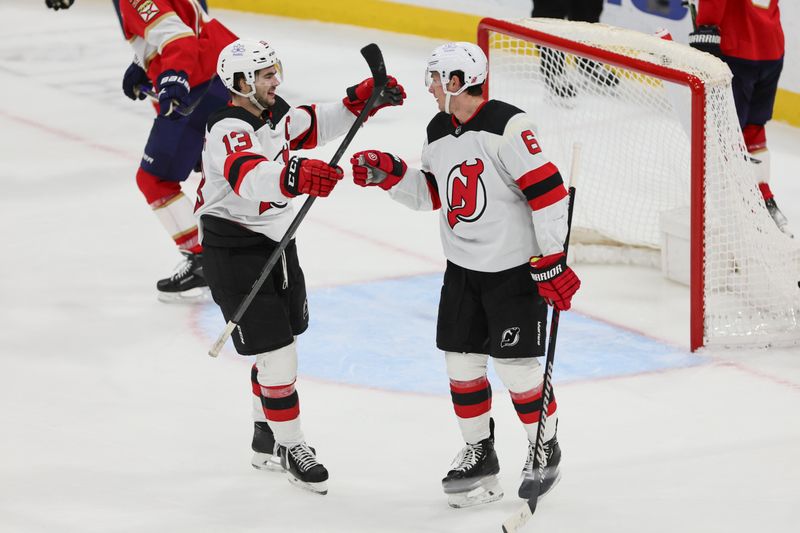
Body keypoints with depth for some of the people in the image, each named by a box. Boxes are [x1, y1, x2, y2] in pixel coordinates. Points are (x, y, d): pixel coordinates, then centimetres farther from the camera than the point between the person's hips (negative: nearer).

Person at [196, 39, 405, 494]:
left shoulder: (274, 112, 3)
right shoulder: (229, 131, -26)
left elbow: (314, 127, 21)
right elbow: (249, 176, -46)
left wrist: (361, 99, 6)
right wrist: (295, 175, -65)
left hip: (277, 243, 9)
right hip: (235, 254, -9)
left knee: (281, 345, 19)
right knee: (276, 350, -7)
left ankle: (266, 437, 35)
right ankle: (291, 448, 6)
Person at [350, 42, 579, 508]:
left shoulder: (507, 126, -20)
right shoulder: (438, 133, 6)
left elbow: (548, 191, -22)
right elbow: (431, 194, 16)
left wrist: (552, 260, -22)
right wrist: (389, 173, 0)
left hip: (516, 268, -8)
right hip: (463, 268, 8)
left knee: (516, 366, -5)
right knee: (461, 361, 8)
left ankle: (546, 449, 17)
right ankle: (480, 455, 23)